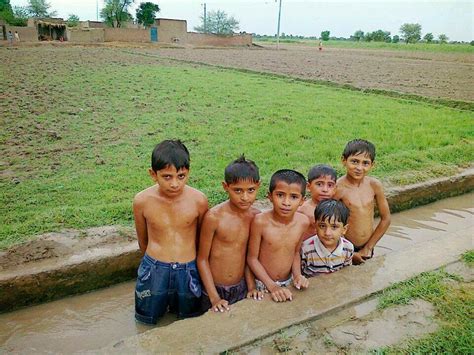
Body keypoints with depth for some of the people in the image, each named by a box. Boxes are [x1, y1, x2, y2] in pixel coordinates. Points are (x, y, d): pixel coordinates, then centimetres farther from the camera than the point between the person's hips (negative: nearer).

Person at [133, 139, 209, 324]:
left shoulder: (198, 200, -15)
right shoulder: (142, 201, -14)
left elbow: (200, 237, 2)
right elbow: (143, 240, 3)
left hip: (189, 272, 0)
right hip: (153, 272, 0)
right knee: (147, 323, 20)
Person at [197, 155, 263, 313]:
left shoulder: (256, 216, -7)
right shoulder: (214, 217, -20)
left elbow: (249, 254, 5)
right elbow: (202, 259, -11)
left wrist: (251, 286, 1)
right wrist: (214, 298, -13)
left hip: (241, 288, 3)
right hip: (214, 289, -3)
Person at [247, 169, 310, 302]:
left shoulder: (303, 222, -11)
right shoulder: (261, 221, -23)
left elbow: (296, 252, 6)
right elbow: (252, 258, -14)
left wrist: (297, 275, -9)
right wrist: (272, 286, -18)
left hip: (288, 283, 3)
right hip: (263, 285, -3)